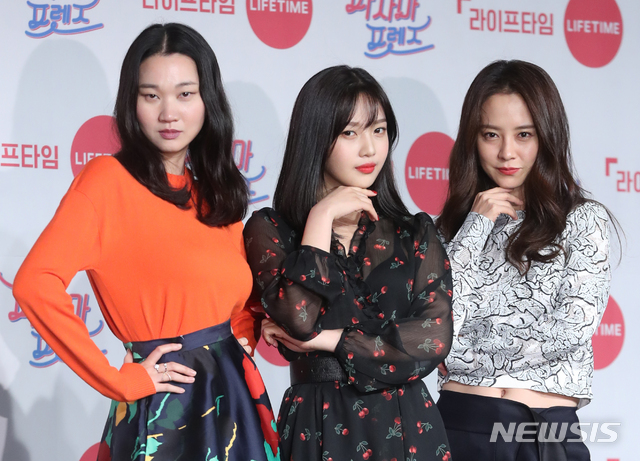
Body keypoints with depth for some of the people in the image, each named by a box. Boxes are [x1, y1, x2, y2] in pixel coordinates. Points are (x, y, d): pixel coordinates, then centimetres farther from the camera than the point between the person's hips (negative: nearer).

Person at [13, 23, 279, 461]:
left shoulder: (218, 189, 8)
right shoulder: (110, 179, -11)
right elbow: (36, 284, -23)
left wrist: (241, 344, 1)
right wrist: (118, 380, -18)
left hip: (237, 395, 6)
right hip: (165, 407, -6)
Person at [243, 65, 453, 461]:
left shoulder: (416, 234, 4)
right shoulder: (270, 230, -2)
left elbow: (436, 337, -9)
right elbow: (299, 319, -18)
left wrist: (323, 340, -12)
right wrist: (322, 217, -13)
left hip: (406, 426, 2)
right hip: (319, 426, -2)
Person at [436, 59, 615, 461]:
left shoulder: (584, 219, -1)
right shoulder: (455, 223, 7)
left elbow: (570, 331, -13)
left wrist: (462, 352, -8)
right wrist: (476, 226, -7)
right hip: (462, 420, 2)